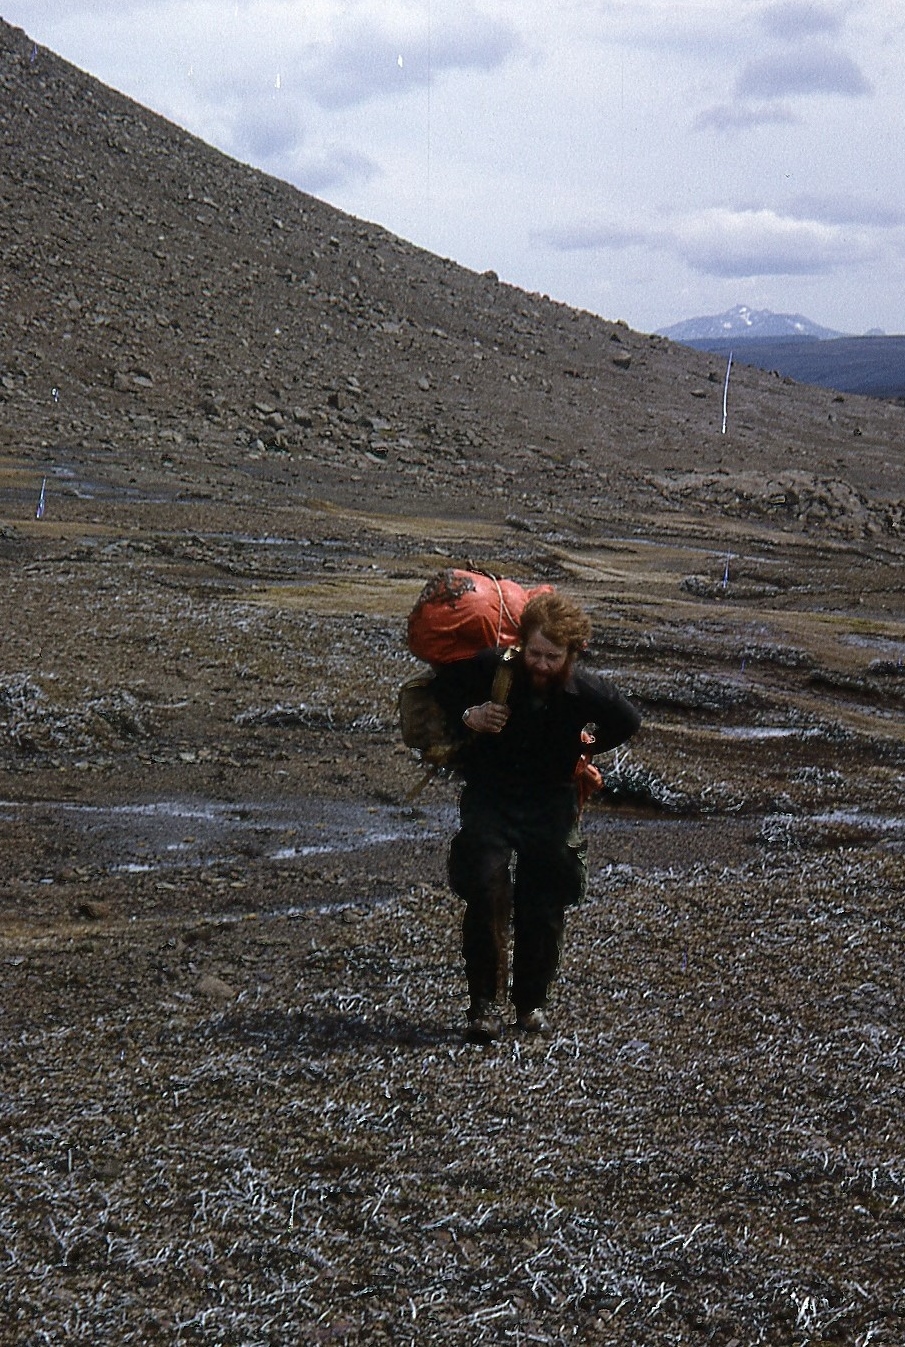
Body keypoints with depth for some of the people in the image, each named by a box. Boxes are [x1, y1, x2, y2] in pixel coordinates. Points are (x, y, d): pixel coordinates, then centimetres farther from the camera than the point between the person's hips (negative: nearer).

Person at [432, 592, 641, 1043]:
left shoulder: (586, 692, -16)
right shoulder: (491, 670, -17)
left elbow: (627, 722, 5)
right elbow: (444, 684, 3)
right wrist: (467, 716, -13)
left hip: (551, 803, 1)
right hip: (489, 798, -1)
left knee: (545, 908, 1)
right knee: (486, 889, -20)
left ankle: (532, 1001, 24)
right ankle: (484, 1002, -8)